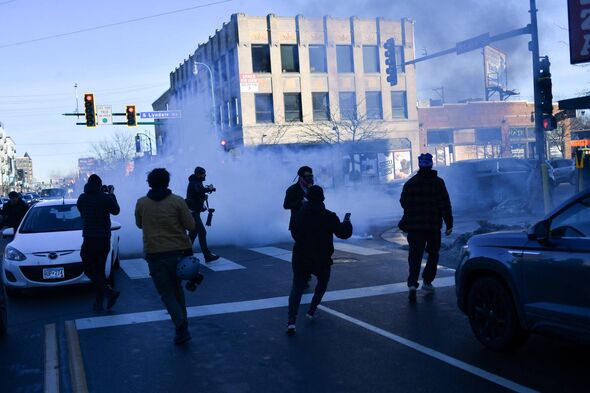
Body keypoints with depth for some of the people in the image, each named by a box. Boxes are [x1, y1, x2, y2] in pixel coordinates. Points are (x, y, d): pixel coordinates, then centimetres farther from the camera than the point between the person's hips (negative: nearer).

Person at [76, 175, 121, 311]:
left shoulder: (82, 198, -1)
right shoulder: (105, 198, -7)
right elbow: (116, 211, 9)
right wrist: (111, 194, 18)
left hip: (89, 239, -2)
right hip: (105, 239, 2)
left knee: (89, 269, 6)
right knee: (99, 270, 11)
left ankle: (110, 292, -12)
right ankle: (99, 302, 12)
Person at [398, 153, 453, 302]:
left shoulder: (410, 183, 0)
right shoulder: (438, 182, -4)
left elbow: (404, 202, 7)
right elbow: (445, 204, -7)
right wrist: (449, 223, -5)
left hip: (414, 226, 1)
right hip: (433, 226, -1)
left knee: (415, 255, 0)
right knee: (433, 254, 18)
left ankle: (412, 284, -17)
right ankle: (427, 281, 20)